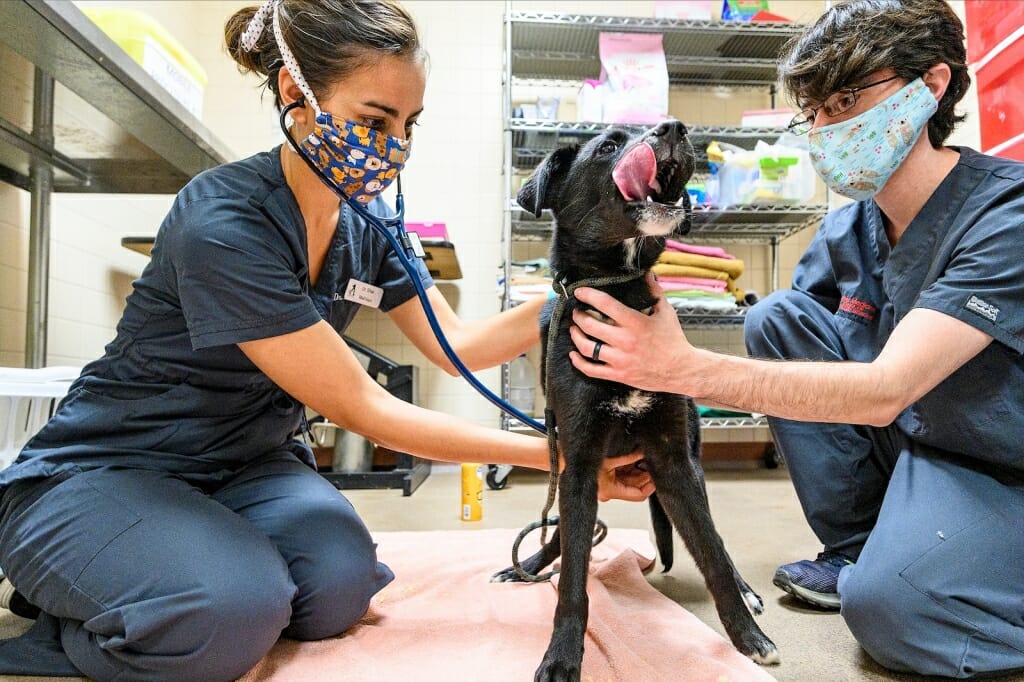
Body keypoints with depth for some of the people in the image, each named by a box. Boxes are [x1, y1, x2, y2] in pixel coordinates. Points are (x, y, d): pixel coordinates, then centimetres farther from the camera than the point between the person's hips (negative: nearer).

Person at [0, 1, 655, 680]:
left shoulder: (364, 221, -5)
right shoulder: (223, 223, -29)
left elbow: (458, 345, -3)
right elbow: (363, 408, -27)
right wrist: (552, 452, -24)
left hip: (245, 464, 5)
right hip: (103, 471, -4)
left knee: (341, 587, -22)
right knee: (236, 611, -31)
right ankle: (61, 607, 2)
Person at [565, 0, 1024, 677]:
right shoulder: (847, 231, -4)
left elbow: (885, 390, -35)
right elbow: (779, 354, -1)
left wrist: (685, 368, -44)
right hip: (909, 438, 7)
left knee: (886, 608, -34)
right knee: (776, 318, -13)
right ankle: (853, 549, -1)